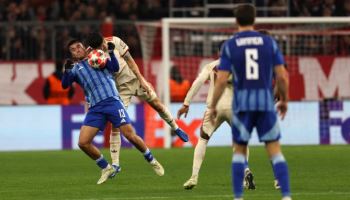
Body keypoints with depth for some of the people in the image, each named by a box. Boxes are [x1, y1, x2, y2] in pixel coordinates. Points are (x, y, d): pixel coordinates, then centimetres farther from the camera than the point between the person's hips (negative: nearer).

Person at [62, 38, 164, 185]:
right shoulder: (75, 69, 19)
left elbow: (115, 68, 4)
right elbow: (65, 84, 1)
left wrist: (110, 52, -8)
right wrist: (67, 70, -16)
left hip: (112, 101, -2)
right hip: (95, 108, 2)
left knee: (130, 135, -10)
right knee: (83, 142, -10)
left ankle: (152, 161, 11)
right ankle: (107, 169, 10)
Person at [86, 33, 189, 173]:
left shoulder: (114, 42, -15)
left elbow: (130, 61, -5)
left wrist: (141, 80, -4)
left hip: (134, 78, 3)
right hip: (119, 88, -3)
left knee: (157, 104, 12)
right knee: (115, 124, -11)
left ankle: (176, 129, 41)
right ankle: (115, 164, -5)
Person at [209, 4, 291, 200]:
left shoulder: (229, 46, 0)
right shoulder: (269, 42, 2)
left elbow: (222, 80, -5)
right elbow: (282, 76, 0)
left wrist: (213, 106, 7)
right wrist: (284, 100, 16)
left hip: (242, 104, 0)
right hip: (266, 103, 0)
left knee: (240, 151, 14)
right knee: (275, 151, 2)